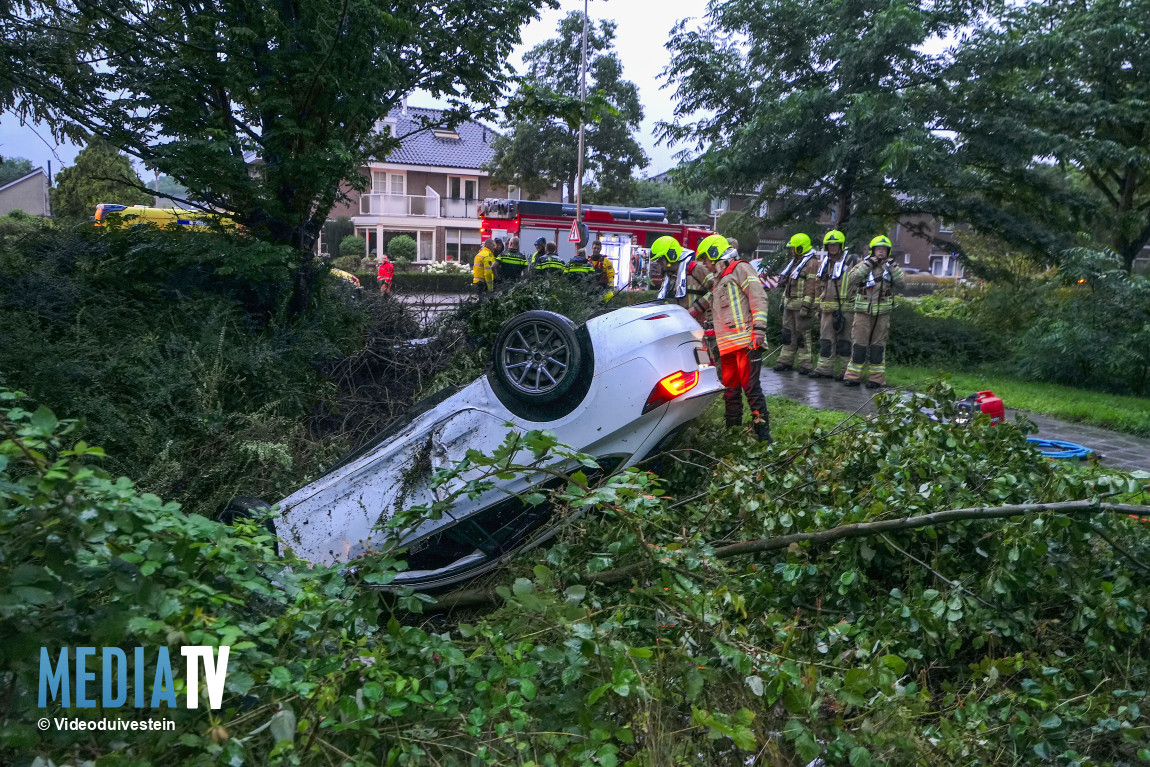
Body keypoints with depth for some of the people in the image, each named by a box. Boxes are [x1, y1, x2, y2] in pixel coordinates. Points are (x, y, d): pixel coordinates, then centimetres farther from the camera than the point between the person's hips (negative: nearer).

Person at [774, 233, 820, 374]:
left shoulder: (811, 264, -10)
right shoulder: (794, 262, 19)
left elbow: (811, 287, -17)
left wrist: (805, 306, -22)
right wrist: (783, 301, 22)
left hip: (801, 304, -9)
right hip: (789, 304, 9)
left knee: (803, 334, -5)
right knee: (788, 333, 11)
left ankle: (804, 364, -1)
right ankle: (786, 361, 17)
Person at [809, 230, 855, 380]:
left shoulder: (850, 262, -4)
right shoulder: (824, 263, 16)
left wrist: (856, 307, -10)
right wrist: (819, 307, 19)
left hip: (845, 309, -6)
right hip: (827, 309, 6)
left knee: (844, 341, -2)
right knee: (825, 339, 8)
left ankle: (848, 371, 5)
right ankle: (825, 369, 14)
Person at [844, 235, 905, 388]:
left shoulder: (891, 267, 11)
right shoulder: (863, 265, 7)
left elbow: (901, 283, -2)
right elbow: (853, 279, -10)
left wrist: (893, 266, -8)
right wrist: (868, 265, -13)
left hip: (882, 312, 1)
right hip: (863, 311, -1)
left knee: (878, 344, 4)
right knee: (859, 343, -1)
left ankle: (877, 378, 9)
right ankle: (853, 375, 5)